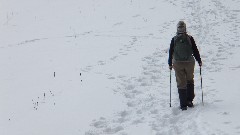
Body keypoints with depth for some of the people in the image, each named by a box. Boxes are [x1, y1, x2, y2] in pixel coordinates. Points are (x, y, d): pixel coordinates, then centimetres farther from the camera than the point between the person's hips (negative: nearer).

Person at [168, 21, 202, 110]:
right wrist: (199, 61, 11)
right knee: (190, 81, 18)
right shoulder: (190, 38, -7)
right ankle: (189, 100, 14)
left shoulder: (174, 39, -4)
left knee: (181, 83, 4)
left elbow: (171, 52, 2)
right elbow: (195, 51, -1)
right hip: (189, 63, 0)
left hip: (177, 64, 0)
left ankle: (183, 104, 2)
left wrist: (170, 64, 12)